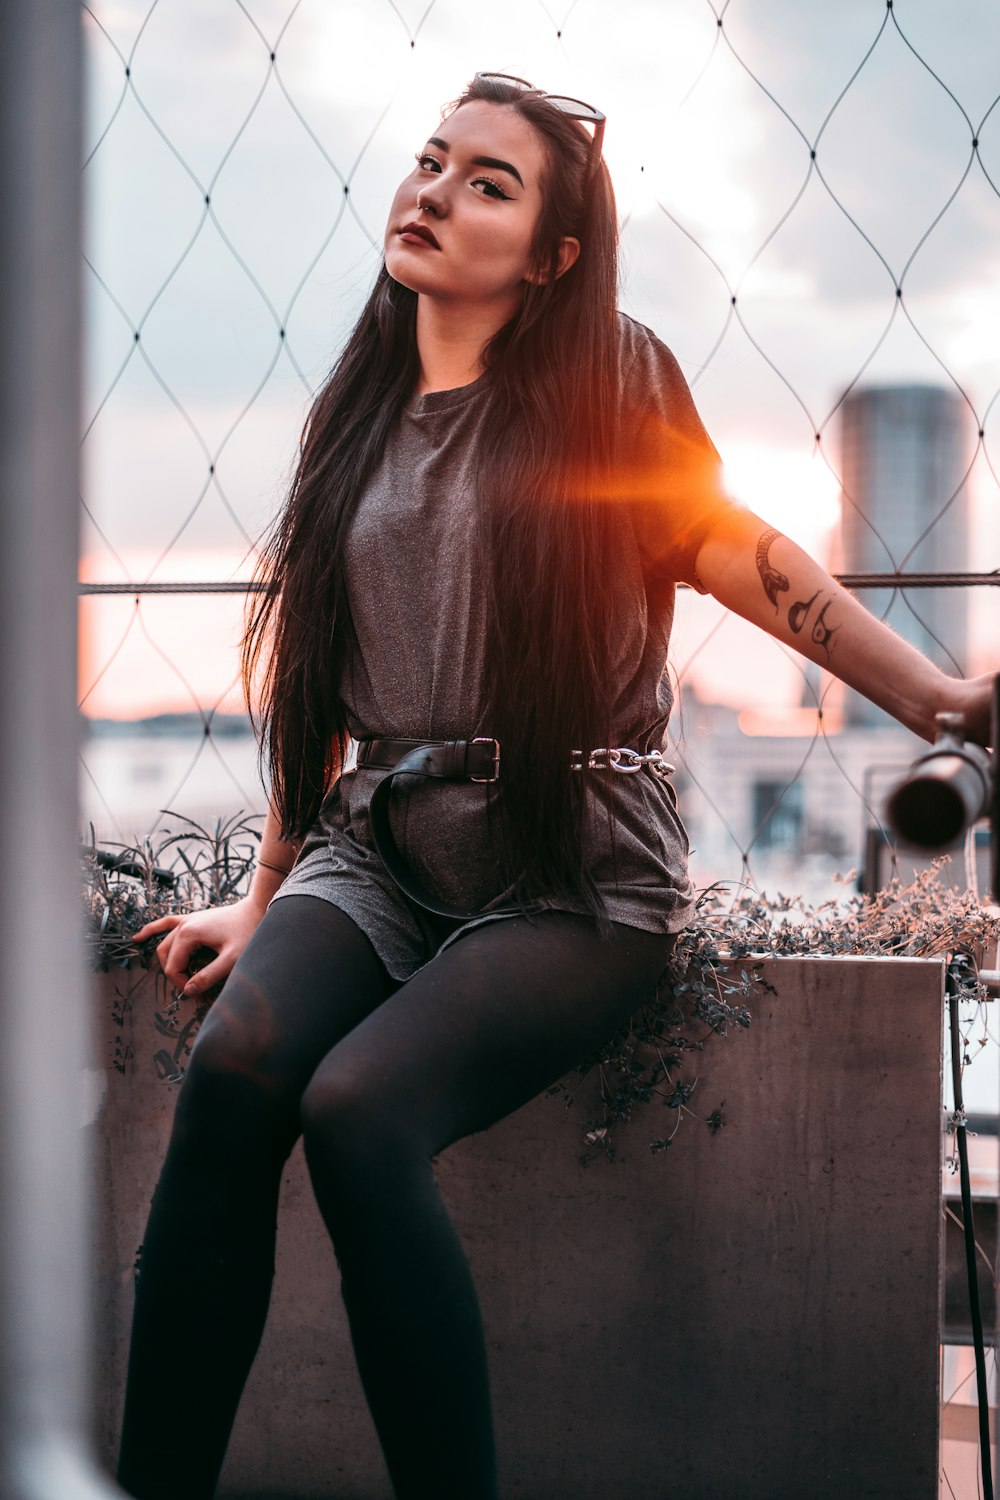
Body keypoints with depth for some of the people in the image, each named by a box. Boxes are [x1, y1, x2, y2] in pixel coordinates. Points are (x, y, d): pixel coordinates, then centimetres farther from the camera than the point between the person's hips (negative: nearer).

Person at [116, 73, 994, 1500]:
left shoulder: (607, 381, 2)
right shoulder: (359, 414, 16)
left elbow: (745, 556, 4)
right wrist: (265, 899, 19)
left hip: (574, 871, -4)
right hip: (378, 848, 4)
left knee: (359, 1110, -29)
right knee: (232, 1065, -26)